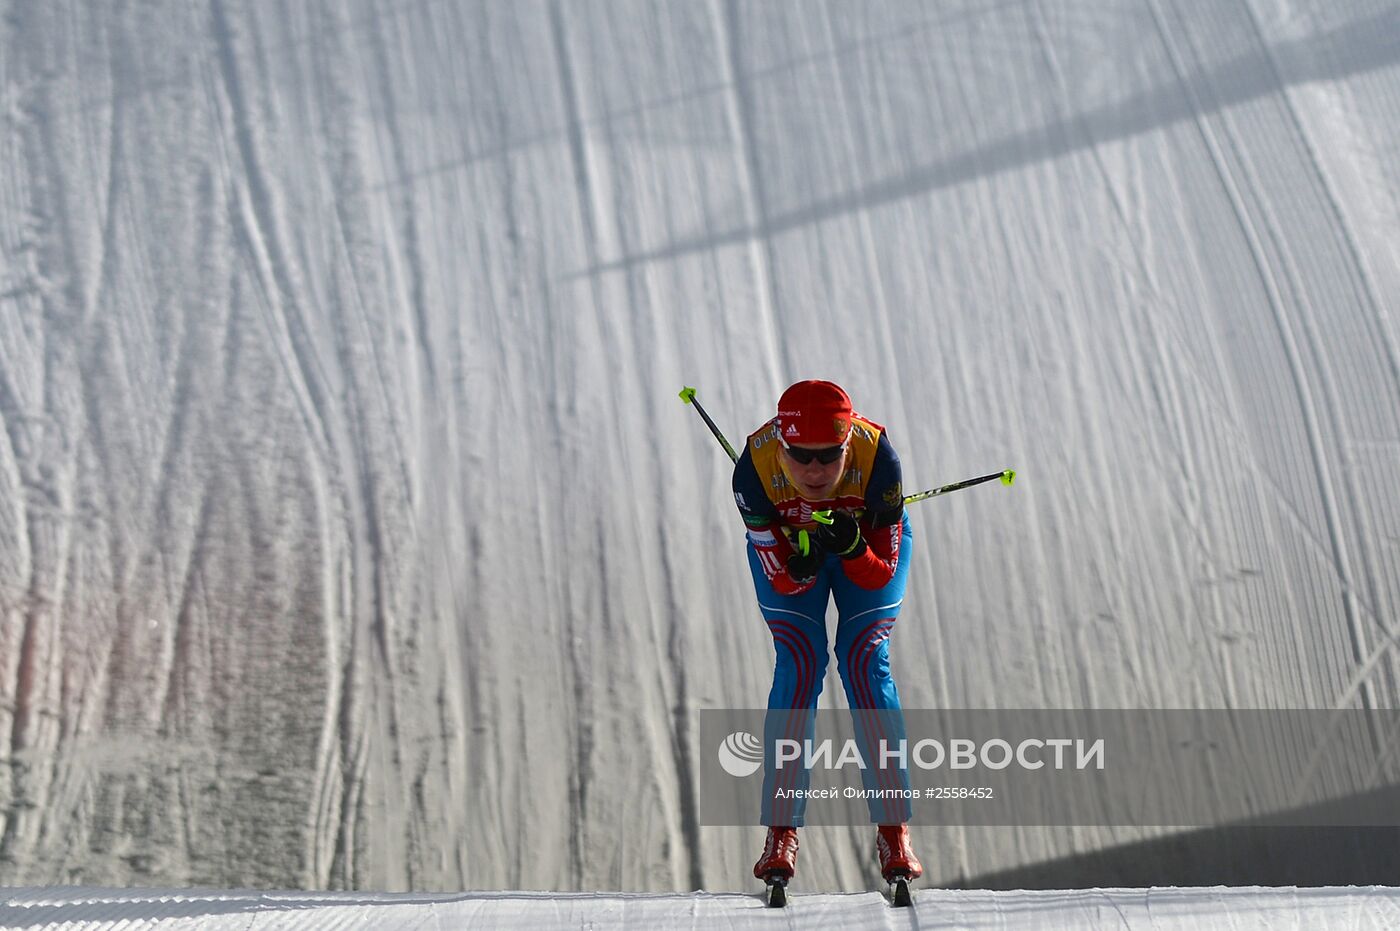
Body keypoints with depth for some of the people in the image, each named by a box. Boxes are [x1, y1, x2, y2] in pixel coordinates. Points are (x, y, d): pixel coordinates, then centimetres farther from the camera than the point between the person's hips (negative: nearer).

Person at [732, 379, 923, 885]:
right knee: (799, 663, -14)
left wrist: (852, 547, -48)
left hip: (871, 542, 0)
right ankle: (782, 832, -10)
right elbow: (782, 581, -27)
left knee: (865, 661, -15)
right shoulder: (754, 469, -37)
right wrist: (802, 564, -49)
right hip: (786, 543, 0)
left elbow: (882, 574, -28)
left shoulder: (876, 459, -38)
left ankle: (893, 829, -8)